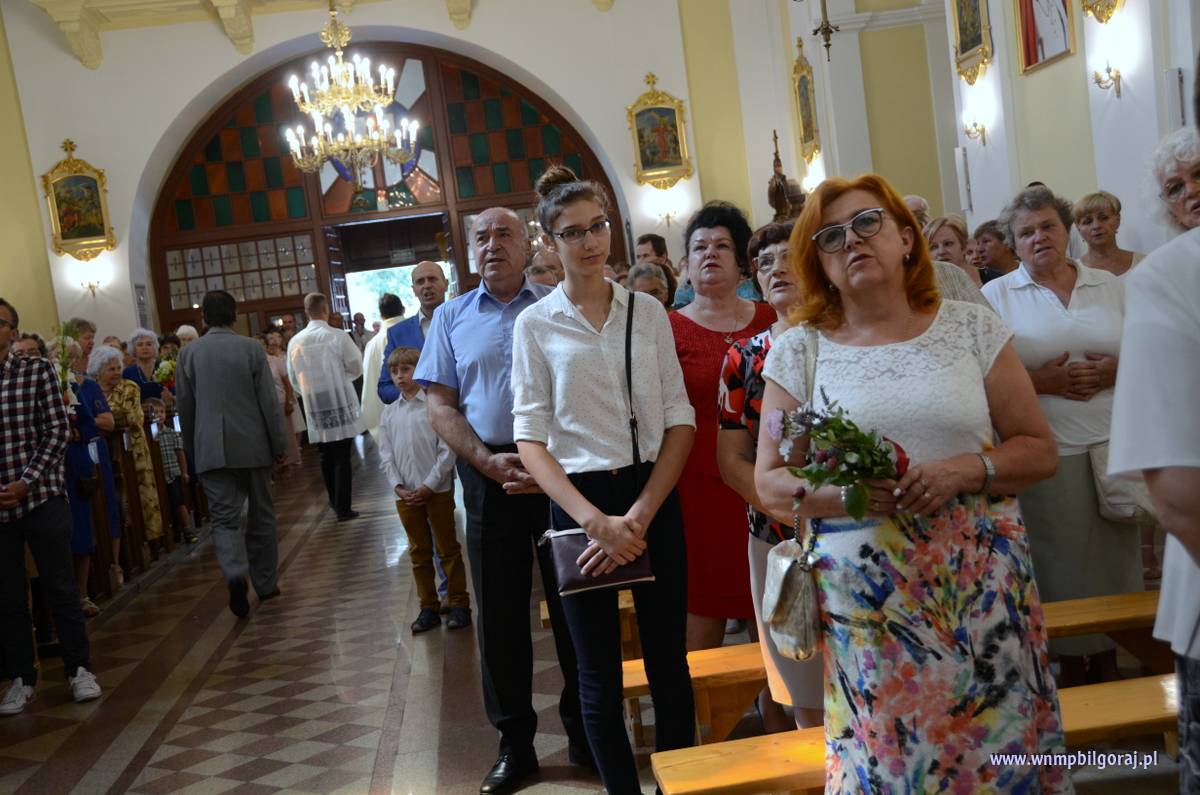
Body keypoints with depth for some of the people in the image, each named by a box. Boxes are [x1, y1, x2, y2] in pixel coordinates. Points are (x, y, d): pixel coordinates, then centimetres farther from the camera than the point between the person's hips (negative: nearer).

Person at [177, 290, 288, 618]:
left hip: (212, 450, 0)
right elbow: (269, 402, -6)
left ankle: (235, 575, -21)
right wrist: (279, 444, 3)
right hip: (253, 446, 0)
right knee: (261, 516, 12)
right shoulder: (251, 348, -5)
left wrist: (191, 451, 15)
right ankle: (265, 583, 20)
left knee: (224, 517, 3)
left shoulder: (188, 353, 0)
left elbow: (185, 407, 5)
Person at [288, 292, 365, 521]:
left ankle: (335, 502, 27)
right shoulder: (338, 337, -12)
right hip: (341, 403, -3)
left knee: (326, 457, 15)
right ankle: (343, 508, 2)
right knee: (342, 457, 1)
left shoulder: (295, 342, -2)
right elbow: (356, 369, -3)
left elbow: (293, 378, 6)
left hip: (315, 407, 3)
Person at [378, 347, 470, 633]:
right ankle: (429, 607, 20)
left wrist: (429, 485, -14)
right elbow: (386, 455, 7)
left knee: (447, 548, 4)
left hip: (437, 490, -4)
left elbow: (447, 450, -9)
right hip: (405, 494, 4)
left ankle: (459, 604, 15)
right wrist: (397, 485, -7)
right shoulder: (389, 413, 8)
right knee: (419, 552, 11)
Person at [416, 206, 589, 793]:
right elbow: (440, 404, 4)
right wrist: (490, 462, -10)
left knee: (573, 602, 6)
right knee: (499, 610, 8)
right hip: (489, 475, 2)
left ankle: (583, 728, 24)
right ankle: (514, 741, 22)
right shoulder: (452, 318, 10)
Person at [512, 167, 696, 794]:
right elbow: (531, 438, -3)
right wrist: (595, 520, -14)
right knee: (599, 675, 8)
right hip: (579, 503, -1)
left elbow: (679, 419, 3)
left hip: (654, 495, 2)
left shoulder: (648, 312, 6)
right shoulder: (535, 325, 1)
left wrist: (641, 514, -9)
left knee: (669, 661, 9)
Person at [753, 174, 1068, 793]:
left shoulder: (972, 328, 5)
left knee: (999, 743, 5)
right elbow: (768, 482, 4)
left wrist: (964, 471, -13)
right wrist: (838, 492, -15)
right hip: (864, 595, -1)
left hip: (980, 580, 1)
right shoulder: (798, 352, 3)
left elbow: (1039, 450, 6)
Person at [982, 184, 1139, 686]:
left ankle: (1107, 661, 26)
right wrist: (1040, 381, -15)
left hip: (1110, 445, 3)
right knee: (1060, 562, 4)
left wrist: (1116, 370, -8)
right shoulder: (997, 296, 1)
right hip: (1045, 453, -3)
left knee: (1112, 556, 8)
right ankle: (1071, 667, 20)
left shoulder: (1108, 286, 10)